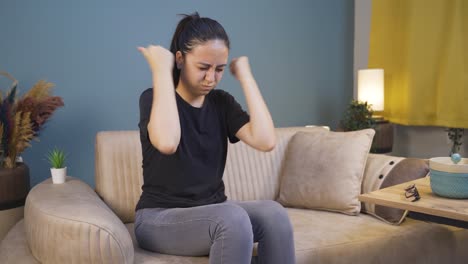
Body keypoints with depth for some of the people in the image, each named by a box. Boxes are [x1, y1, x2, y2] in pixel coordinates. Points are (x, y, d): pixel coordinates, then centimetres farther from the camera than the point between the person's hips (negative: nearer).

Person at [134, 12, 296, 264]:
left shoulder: (221, 102, 5)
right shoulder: (153, 98, -9)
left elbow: (265, 141, -13)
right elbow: (167, 143, -34)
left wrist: (245, 75, -7)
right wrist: (161, 70, -23)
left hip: (212, 211, 5)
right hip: (160, 217, -5)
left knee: (273, 213, -23)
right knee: (233, 217, -33)